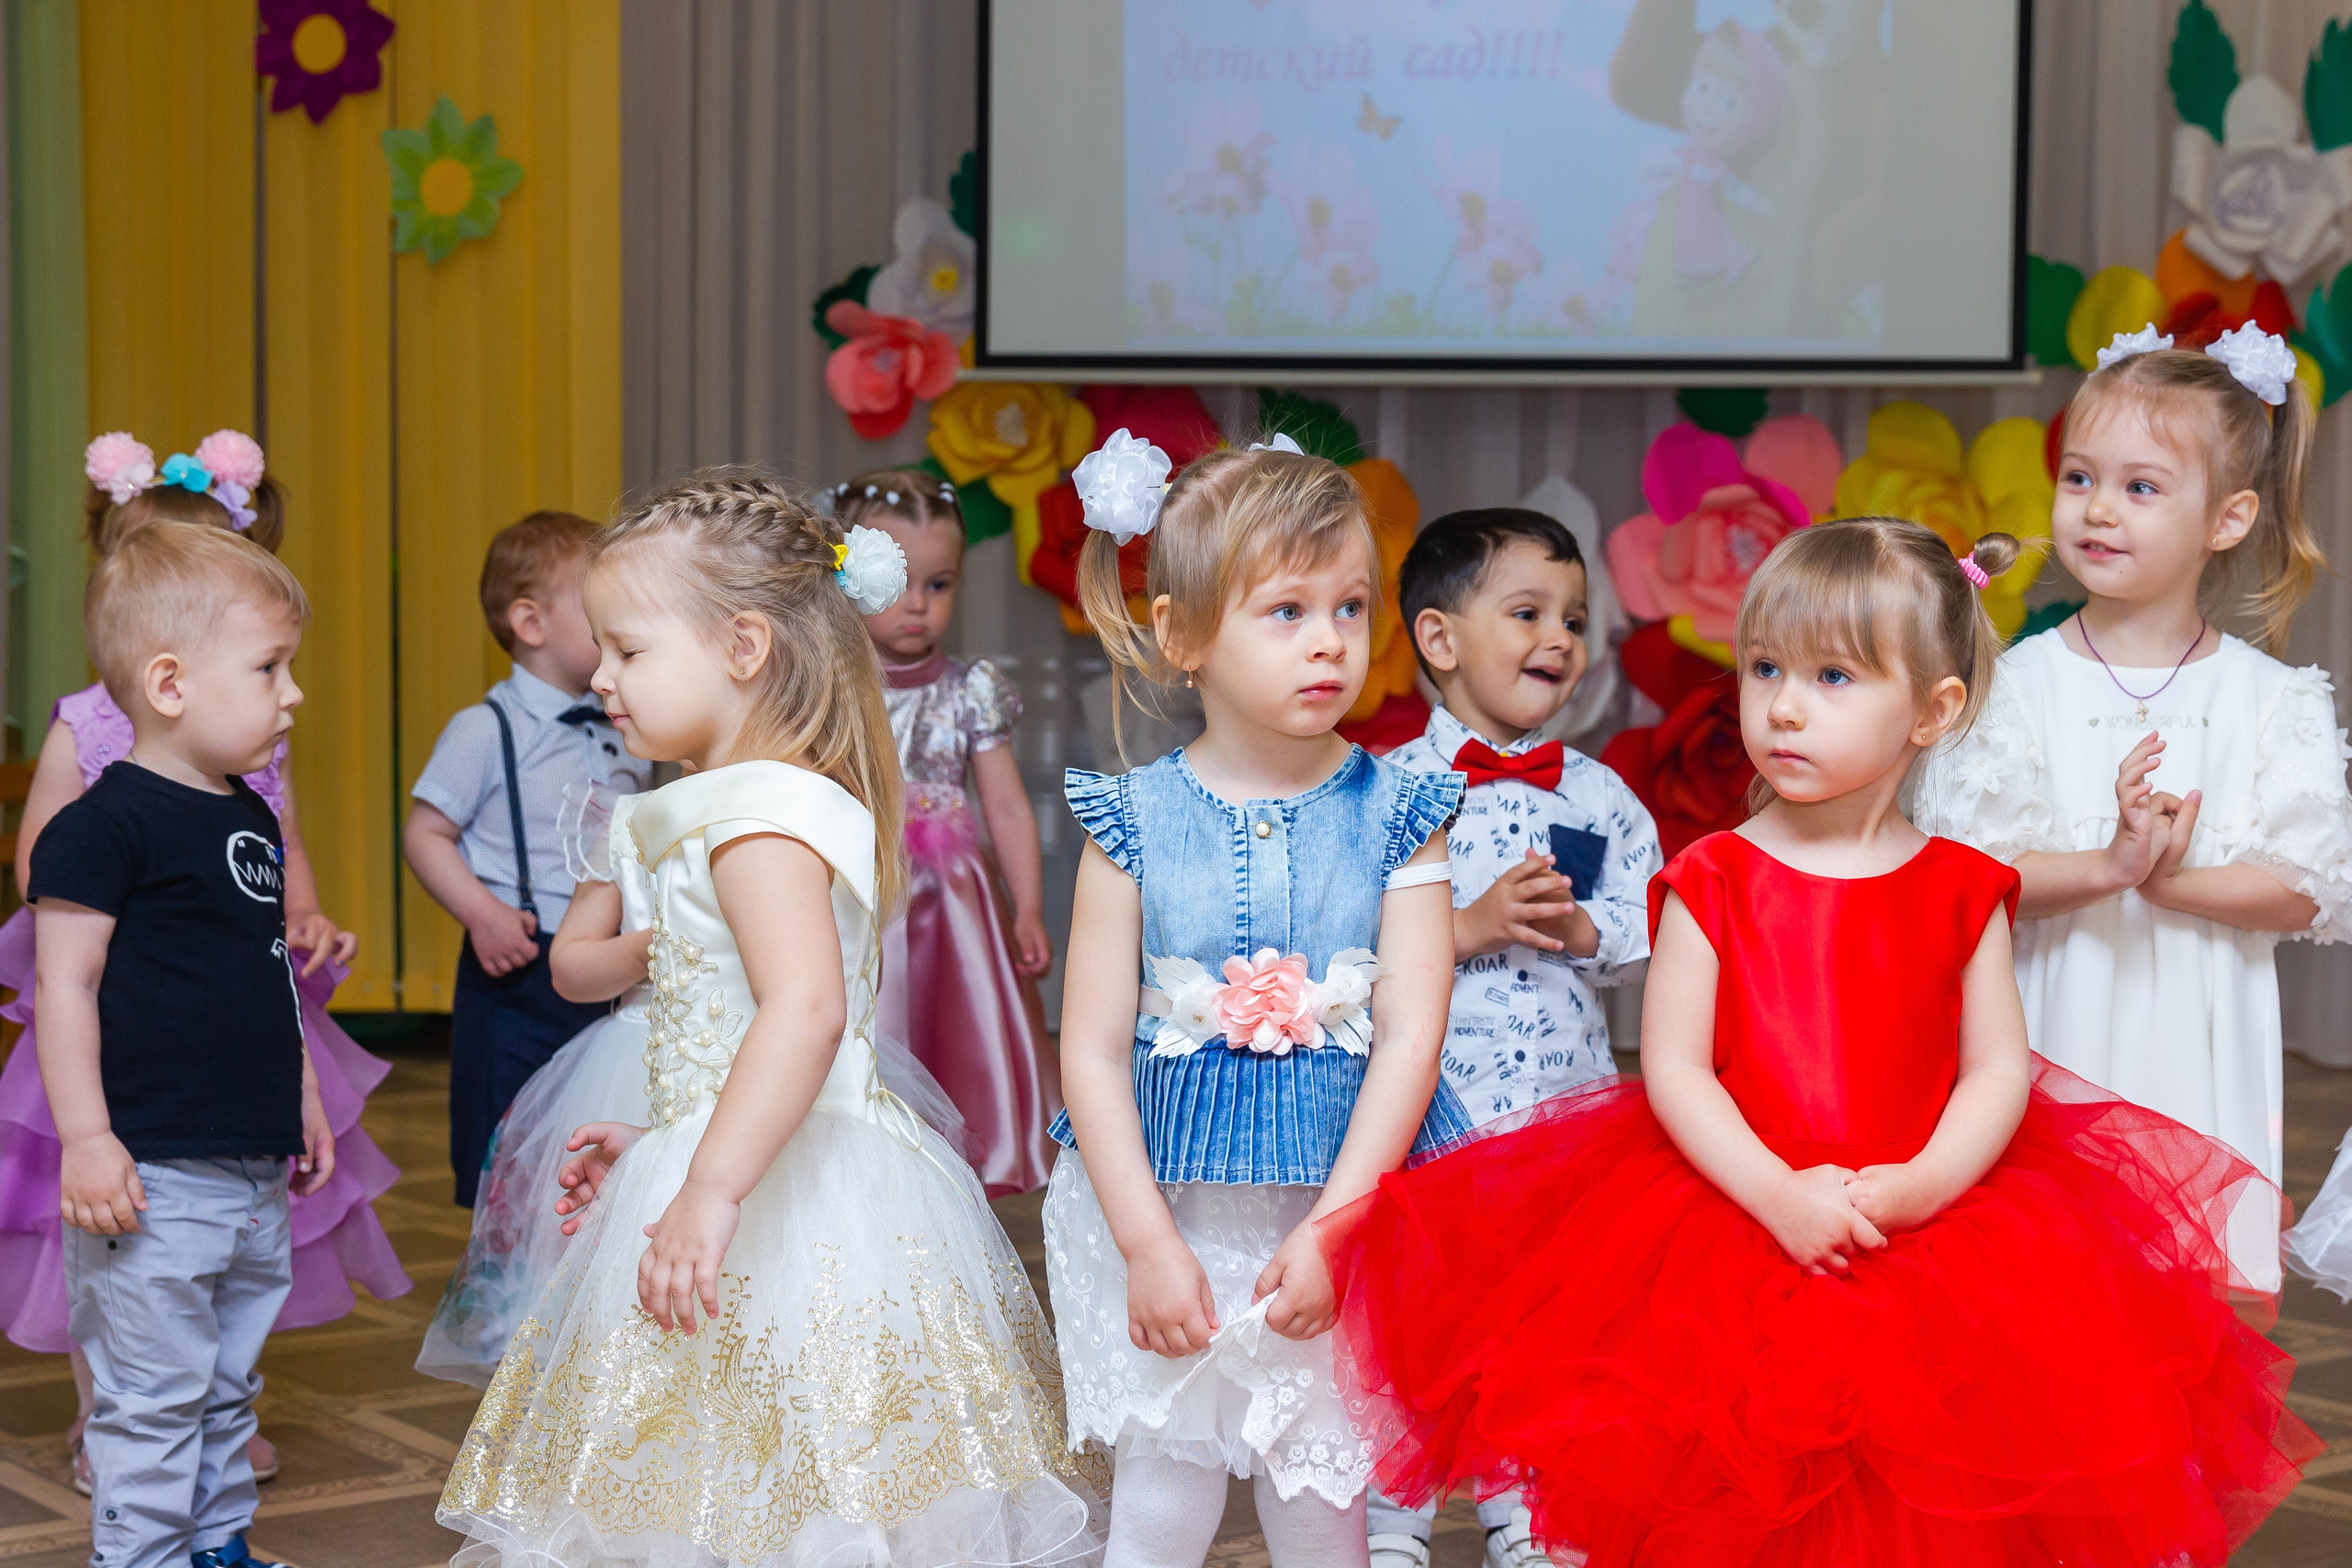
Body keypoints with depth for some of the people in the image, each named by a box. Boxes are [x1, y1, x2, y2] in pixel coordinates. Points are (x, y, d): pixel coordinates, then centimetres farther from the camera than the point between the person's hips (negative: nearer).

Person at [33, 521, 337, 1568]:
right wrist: (85, 1138, -20)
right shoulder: (105, 823, -13)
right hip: (154, 1178, -8)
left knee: (227, 1387, 17)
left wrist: (303, 1099, 25)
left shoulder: (252, 820, 13)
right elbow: (64, 983, -15)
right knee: (153, 1401, -2)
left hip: (255, 1170, 8)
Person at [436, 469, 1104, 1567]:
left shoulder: (763, 813, -15)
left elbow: (805, 1011, -30)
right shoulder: (753, 802, 19)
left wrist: (710, 1189, -34)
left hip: (781, 1208, -10)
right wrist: (663, 1149, 28)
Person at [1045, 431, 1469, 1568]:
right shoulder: (1135, 822, -3)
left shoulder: (1394, 819, -3)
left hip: (1346, 1203, 0)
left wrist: (1330, 1229, -15)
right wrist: (1149, 1244, -11)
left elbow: (1410, 1038, -8)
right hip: (1168, 1209, 0)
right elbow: (1092, 1050, -4)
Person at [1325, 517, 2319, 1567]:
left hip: (1935, 1222, 1)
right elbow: (1672, 1066, -6)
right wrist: (1779, 1195, -19)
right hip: (1732, 1220, -1)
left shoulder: (1963, 892, 5)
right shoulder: (1711, 883, 0)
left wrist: (1923, 1186, -17)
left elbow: (2000, 1068, 1)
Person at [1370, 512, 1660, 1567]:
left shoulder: (1599, 797, 6)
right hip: (1427, 1102, -3)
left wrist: (1582, 928, -14)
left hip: (1565, 1102, 3)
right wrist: (1469, 927, -20)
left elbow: (1656, 929, 5)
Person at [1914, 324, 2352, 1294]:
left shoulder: (2269, 699, 2)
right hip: (2057, 1040, 0)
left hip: (2201, 1054, 1)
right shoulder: (2020, 684, 0)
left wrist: (2167, 878, -19)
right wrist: (2105, 867, -23)